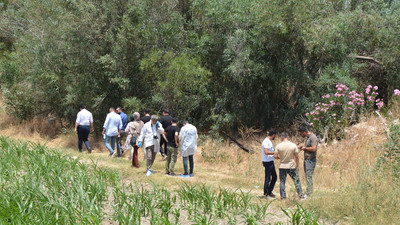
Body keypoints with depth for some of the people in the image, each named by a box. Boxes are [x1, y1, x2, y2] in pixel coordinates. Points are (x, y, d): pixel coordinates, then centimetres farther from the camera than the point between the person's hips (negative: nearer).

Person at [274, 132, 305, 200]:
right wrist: (297, 164, 10)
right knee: (297, 181, 11)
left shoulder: (278, 146, -9)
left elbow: (275, 156, -7)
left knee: (282, 182, 10)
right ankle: (301, 195, 14)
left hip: (282, 167, 0)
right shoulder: (293, 145, -7)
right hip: (292, 166, 0)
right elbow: (296, 156, -3)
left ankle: (283, 197, 10)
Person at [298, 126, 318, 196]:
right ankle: (309, 191, 14)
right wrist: (302, 148, 13)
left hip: (311, 160, -10)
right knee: (307, 176, 10)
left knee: (309, 176, -10)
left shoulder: (313, 137, -14)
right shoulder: (307, 137, 16)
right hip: (306, 159, 10)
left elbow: (313, 149, -24)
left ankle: (309, 193, -9)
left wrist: (305, 148, -13)